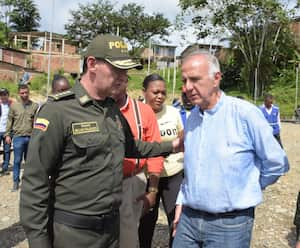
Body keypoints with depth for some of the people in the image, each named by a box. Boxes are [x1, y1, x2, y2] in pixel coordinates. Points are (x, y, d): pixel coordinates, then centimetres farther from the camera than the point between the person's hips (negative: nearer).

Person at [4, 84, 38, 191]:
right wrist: (7, 134, 2)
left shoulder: (35, 106, 3)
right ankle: (16, 181, 12)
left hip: (31, 137, 1)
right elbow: (10, 120, 5)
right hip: (18, 137, -1)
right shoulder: (14, 105, 2)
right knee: (17, 161, 2)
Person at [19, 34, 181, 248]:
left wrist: (171, 146, 19)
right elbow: (35, 181, -16)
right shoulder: (58, 110, -17)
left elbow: (129, 147, 24)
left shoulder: (113, 110, 7)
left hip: (112, 226, 7)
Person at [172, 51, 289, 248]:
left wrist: (245, 192, 2)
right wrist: (181, 202, 12)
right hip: (188, 219, 5)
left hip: (230, 224, -5)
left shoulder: (245, 113, -15)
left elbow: (277, 164, -8)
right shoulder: (192, 117, 5)